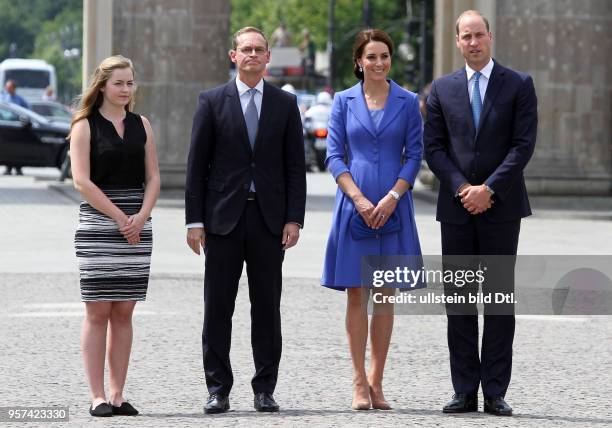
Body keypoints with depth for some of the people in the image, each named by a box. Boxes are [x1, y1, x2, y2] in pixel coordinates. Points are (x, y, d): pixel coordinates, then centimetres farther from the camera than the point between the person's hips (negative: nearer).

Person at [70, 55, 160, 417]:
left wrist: (141, 217, -6)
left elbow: (153, 178, 10)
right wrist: (120, 217, -12)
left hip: (137, 228, 4)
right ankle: (98, 396, -3)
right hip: (98, 224, -4)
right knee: (98, 312, -4)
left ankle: (118, 394, 6)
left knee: (124, 312, 4)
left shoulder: (142, 125, 13)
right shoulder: (85, 126, 0)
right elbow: (82, 181, -8)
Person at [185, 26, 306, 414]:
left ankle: (265, 390, 9)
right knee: (218, 307, 1)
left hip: (269, 218, 1)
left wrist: (294, 219, -3)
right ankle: (218, 390, 6)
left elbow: (295, 165, 6)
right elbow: (197, 165, 2)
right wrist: (194, 220, -5)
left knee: (267, 306, 4)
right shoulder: (212, 102, 3)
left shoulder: (285, 103, 7)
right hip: (223, 217, -1)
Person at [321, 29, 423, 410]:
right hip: (354, 205, 0)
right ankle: (359, 382, 2)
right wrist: (358, 199, -11)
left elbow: (414, 155, 3)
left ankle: (376, 382, 7)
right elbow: (334, 156, 2)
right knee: (356, 293, -1)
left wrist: (392, 198, -10)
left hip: (393, 207, 0)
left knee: (385, 295, 3)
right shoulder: (344, 101, 5)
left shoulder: (407, 102, 5)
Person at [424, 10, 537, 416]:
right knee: (459, 300, 2)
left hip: (501, 205, -2)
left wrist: (488, 189, -13)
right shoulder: (443, 89, 8)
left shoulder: (519, 85, 1)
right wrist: (462, 188, -9)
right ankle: (465, 391, 5)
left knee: (500, 299, 0)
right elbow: (434, 147, 5)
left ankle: (495, 393, 2)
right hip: (456, 208, 2)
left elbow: (523, 145, -5)